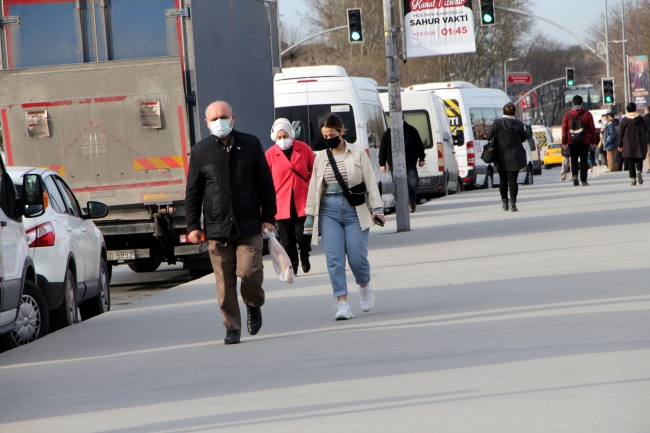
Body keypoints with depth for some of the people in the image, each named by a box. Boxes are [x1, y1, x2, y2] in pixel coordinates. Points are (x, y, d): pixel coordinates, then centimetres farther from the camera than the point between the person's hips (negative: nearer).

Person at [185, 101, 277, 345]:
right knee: (224, 281, -1)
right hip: (217, 227, 1)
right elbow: (192, 192, 9)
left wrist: (268, 216, 4)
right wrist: (193, 225, 2)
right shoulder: (200, 151, 7)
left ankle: (254, 305, 19)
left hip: (249, 225, -1)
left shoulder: (250, 145, 7)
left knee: (249, 272, -11)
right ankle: (232, 327, 8)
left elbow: (266, 183, 10)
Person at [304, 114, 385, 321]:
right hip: (329, 212, 2)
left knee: (357, 256, -7)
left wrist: (377, 209, -6)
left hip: (355, 210, -2)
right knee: (334, 258, -8)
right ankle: (342, 303, -9)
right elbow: (314, 189, 13)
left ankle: (365, 286, 24)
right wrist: (310, 217, 11)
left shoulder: (358, 154, 2)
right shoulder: (321, 158, 10)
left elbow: (370, 182, 1)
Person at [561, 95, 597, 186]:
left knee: (574, 159, 14)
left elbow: (564, 129, 1)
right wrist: (593, 141, 8)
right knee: (584, 160, 3)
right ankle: (583, 180, -1)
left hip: (571, 142, 1)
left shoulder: (567, 115, 1)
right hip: (584, 141, -1)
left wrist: (564, 142, 7)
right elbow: (592, 129, 1)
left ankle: (574, 175, -7)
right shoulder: (587, 114, -1)